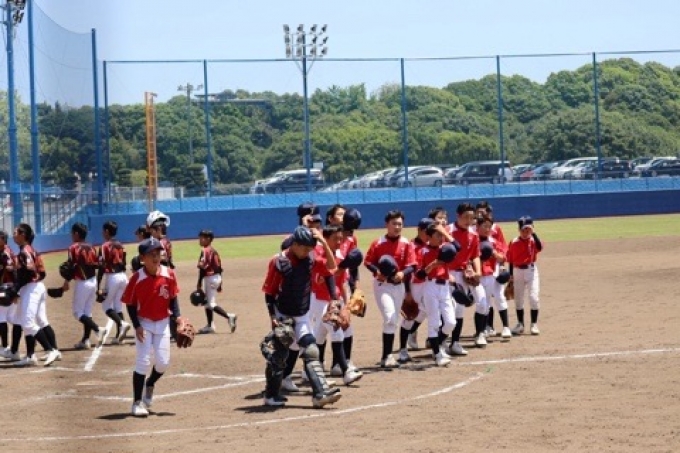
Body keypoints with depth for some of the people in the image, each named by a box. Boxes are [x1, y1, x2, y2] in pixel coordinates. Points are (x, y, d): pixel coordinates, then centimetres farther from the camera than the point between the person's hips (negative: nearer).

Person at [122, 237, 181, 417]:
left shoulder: (169, 274, -7)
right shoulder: (137, 278, -15)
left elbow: (173, 299, 5)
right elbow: (130, 304, -8)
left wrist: (176, 317, -7)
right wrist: (137, 326, -15)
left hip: (162, 322, 3)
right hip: (144, 323, -3)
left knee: (163, 362, 1)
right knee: (143, 362, -9)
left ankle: (150, 384, 34)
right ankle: (137, 402, -2)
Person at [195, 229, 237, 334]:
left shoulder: (204, 251, -14)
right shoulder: (214, 251, 13)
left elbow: (203, 268, -20)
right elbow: (219, 267, 15)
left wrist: (199, 283, -18)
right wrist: (219, 283, 21)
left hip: (209, 278, -9)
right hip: (217, 277, 9)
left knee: (211, 304, -7)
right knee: (207, 302, 17)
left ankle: (229, 316, -17)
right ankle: (210, 326, 21)